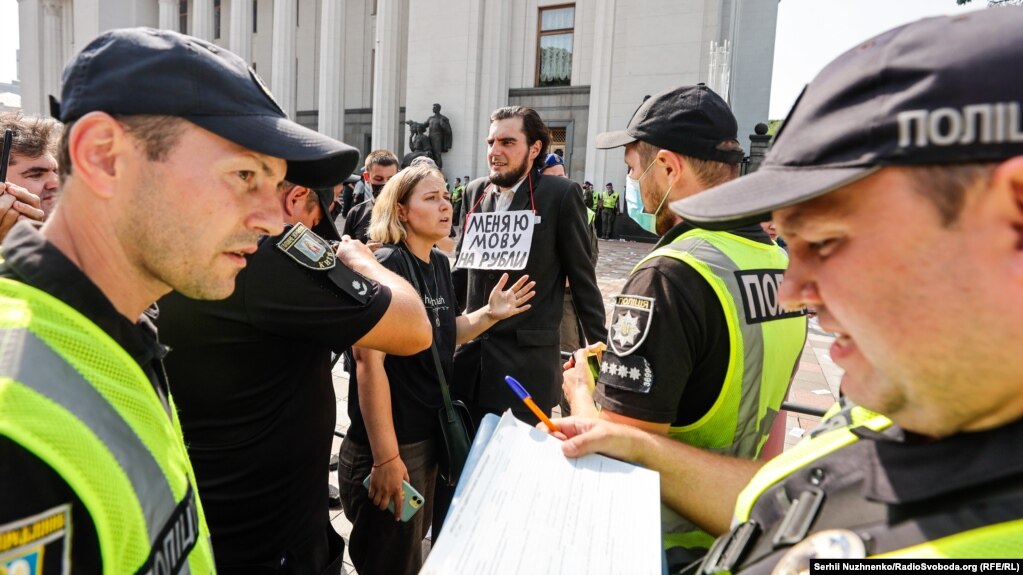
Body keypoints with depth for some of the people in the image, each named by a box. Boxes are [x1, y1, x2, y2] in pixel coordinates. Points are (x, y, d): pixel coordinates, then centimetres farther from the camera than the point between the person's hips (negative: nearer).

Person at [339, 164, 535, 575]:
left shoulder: (440, 264, 5)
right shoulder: (386, 267, -21)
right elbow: (369, 361, -25)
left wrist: (489, 314, -2)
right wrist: (385, 457, -25)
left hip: (431, 436, 8)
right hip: (390, 446, -8)